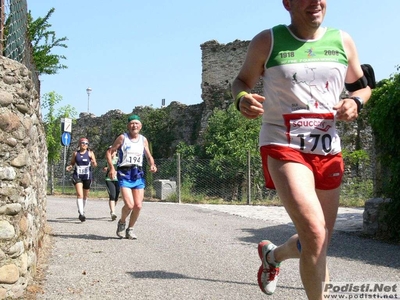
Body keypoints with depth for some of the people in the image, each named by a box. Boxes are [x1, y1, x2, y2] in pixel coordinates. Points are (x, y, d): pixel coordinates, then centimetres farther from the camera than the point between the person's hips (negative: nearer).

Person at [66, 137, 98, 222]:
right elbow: (72, 163, 13)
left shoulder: (90, 153, 1)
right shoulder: (75, 153, 4)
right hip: (77, 176, -1)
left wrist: (93, 163, -29)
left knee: (85, 195, 14)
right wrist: (69, 167, -8)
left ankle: (81, 210, 36)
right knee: (79, 194, -14)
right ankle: (81, 213, -18)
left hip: (87, 176, 1)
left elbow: (95, 164, -6)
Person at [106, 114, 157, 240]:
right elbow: (109, 152, 2)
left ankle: (130, 229, 20)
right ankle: (121, 222, 15)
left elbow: (149, 156, 19)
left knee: (138, 206, -2)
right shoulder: (122, 138, -1)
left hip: (138, 175, 4)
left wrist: (152, 165, -3)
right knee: (129, 205, -16)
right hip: (124, 174, -4)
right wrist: (111, 168, -11)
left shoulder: (143, 140, 9)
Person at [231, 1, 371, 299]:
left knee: (318, 241, 13)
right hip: (283, 147, -5)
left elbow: (362, 86, 20)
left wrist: (355, 102, -4)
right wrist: (242, 99, -14)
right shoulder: (267, 41, -2)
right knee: (315, 233, -23)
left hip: (329, 151, 5)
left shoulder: (343, 41, 7)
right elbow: (241, 81, 10)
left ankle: (272, 254, 45)